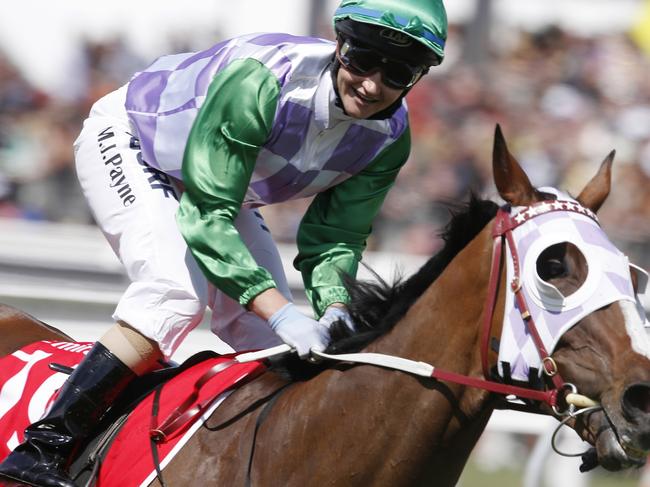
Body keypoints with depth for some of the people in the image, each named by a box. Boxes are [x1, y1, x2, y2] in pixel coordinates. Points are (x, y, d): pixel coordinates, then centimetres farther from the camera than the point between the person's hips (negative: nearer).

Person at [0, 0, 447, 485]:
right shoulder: (259, 82, -40)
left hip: (216, 177, 7)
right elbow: (205, 216, -39)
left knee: (270, 340, -2)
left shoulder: (390, 139, -20)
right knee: (178, 292, -29)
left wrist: (334, 309, -32)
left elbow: (335, 237, -11)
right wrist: (280, 312, -46)